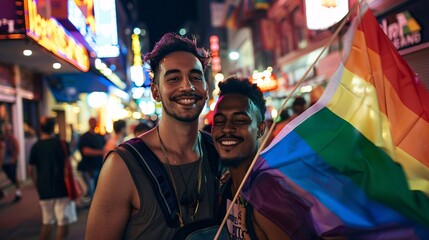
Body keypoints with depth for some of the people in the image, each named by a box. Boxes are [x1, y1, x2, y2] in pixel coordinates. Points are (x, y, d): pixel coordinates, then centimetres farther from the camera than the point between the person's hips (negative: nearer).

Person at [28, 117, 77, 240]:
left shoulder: (35, 146, 3)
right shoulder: (60, 144, -9)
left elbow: (31, 171, 7)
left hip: (44, 191, 5)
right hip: (61, 189, -5)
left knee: (46, 223, 18)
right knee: (63, 224, 1)